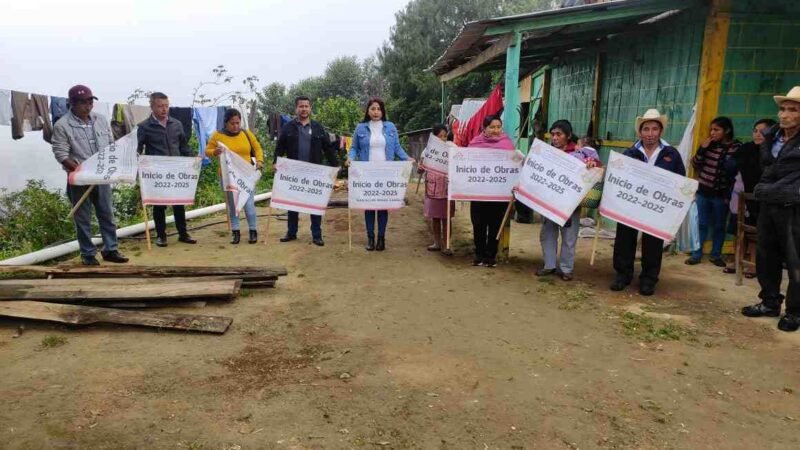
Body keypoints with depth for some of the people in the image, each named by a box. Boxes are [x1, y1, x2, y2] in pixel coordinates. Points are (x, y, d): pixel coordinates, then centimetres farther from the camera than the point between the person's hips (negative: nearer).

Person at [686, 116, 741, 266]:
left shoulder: (736, 147, -6)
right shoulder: (709, 144, 3)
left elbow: (735, 170, -8)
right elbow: (695, 164, 4)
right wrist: (702, 148, -8)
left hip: (721, 193, -2)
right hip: (703, 191, 2)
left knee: (719, 226, 10)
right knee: (701, 224, 9)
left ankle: (716, 255, 22)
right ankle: (697, 254, 16)